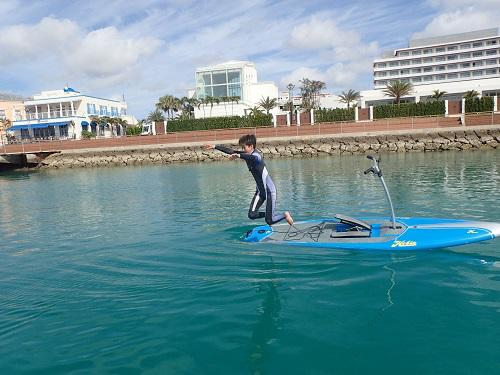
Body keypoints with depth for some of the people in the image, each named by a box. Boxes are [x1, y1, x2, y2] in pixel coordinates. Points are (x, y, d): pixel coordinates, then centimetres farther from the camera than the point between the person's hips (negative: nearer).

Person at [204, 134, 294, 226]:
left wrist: (239, 155, -58)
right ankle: (270, 214, 21)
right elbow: (231, 151, 6)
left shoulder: (257, 155, -22)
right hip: (260, 190, 8)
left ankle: (285, 215, 22)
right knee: (252, 215, -2)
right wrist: (215, 146, 6)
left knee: (269, 221, -5)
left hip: (269, 190, -8)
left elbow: (253, 158, -48)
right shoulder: (247, 154, 1)